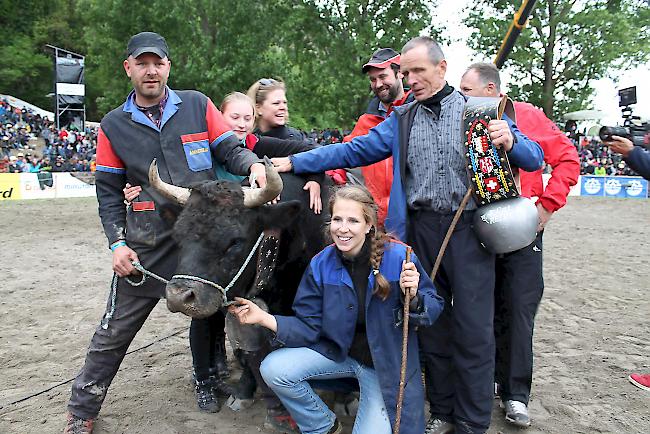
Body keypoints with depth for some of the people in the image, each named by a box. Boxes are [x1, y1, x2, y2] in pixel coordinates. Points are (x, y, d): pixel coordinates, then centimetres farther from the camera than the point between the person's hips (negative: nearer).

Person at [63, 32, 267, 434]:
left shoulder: (197, 105, 5)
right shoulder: (114, 125, 8)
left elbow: (230, 148, 4)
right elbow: (109, 192, 8)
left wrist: (254, 163, -19)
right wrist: (118, 243, -2)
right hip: (146, 243, 1)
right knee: (115, 329, 7)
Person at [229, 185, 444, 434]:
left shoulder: (397, 257, -20)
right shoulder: (321, 264, -9)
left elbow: (434, 309, -12)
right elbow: (309, 328, -8)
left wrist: (413, 296, -35)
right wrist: (264, 318, -21)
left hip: (386, 364, -3)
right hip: (338, 352, 3)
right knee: (273, 369, -15)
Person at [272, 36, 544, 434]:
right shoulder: (402, 119, 13)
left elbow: (535, 159, 3)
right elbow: (354, 151, 10)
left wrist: (511, 141, -19)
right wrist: (296, 162, 3)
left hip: (470, 228, -3)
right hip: (422, 230, 3)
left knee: (473, 329, -1)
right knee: (432, 323, 11)